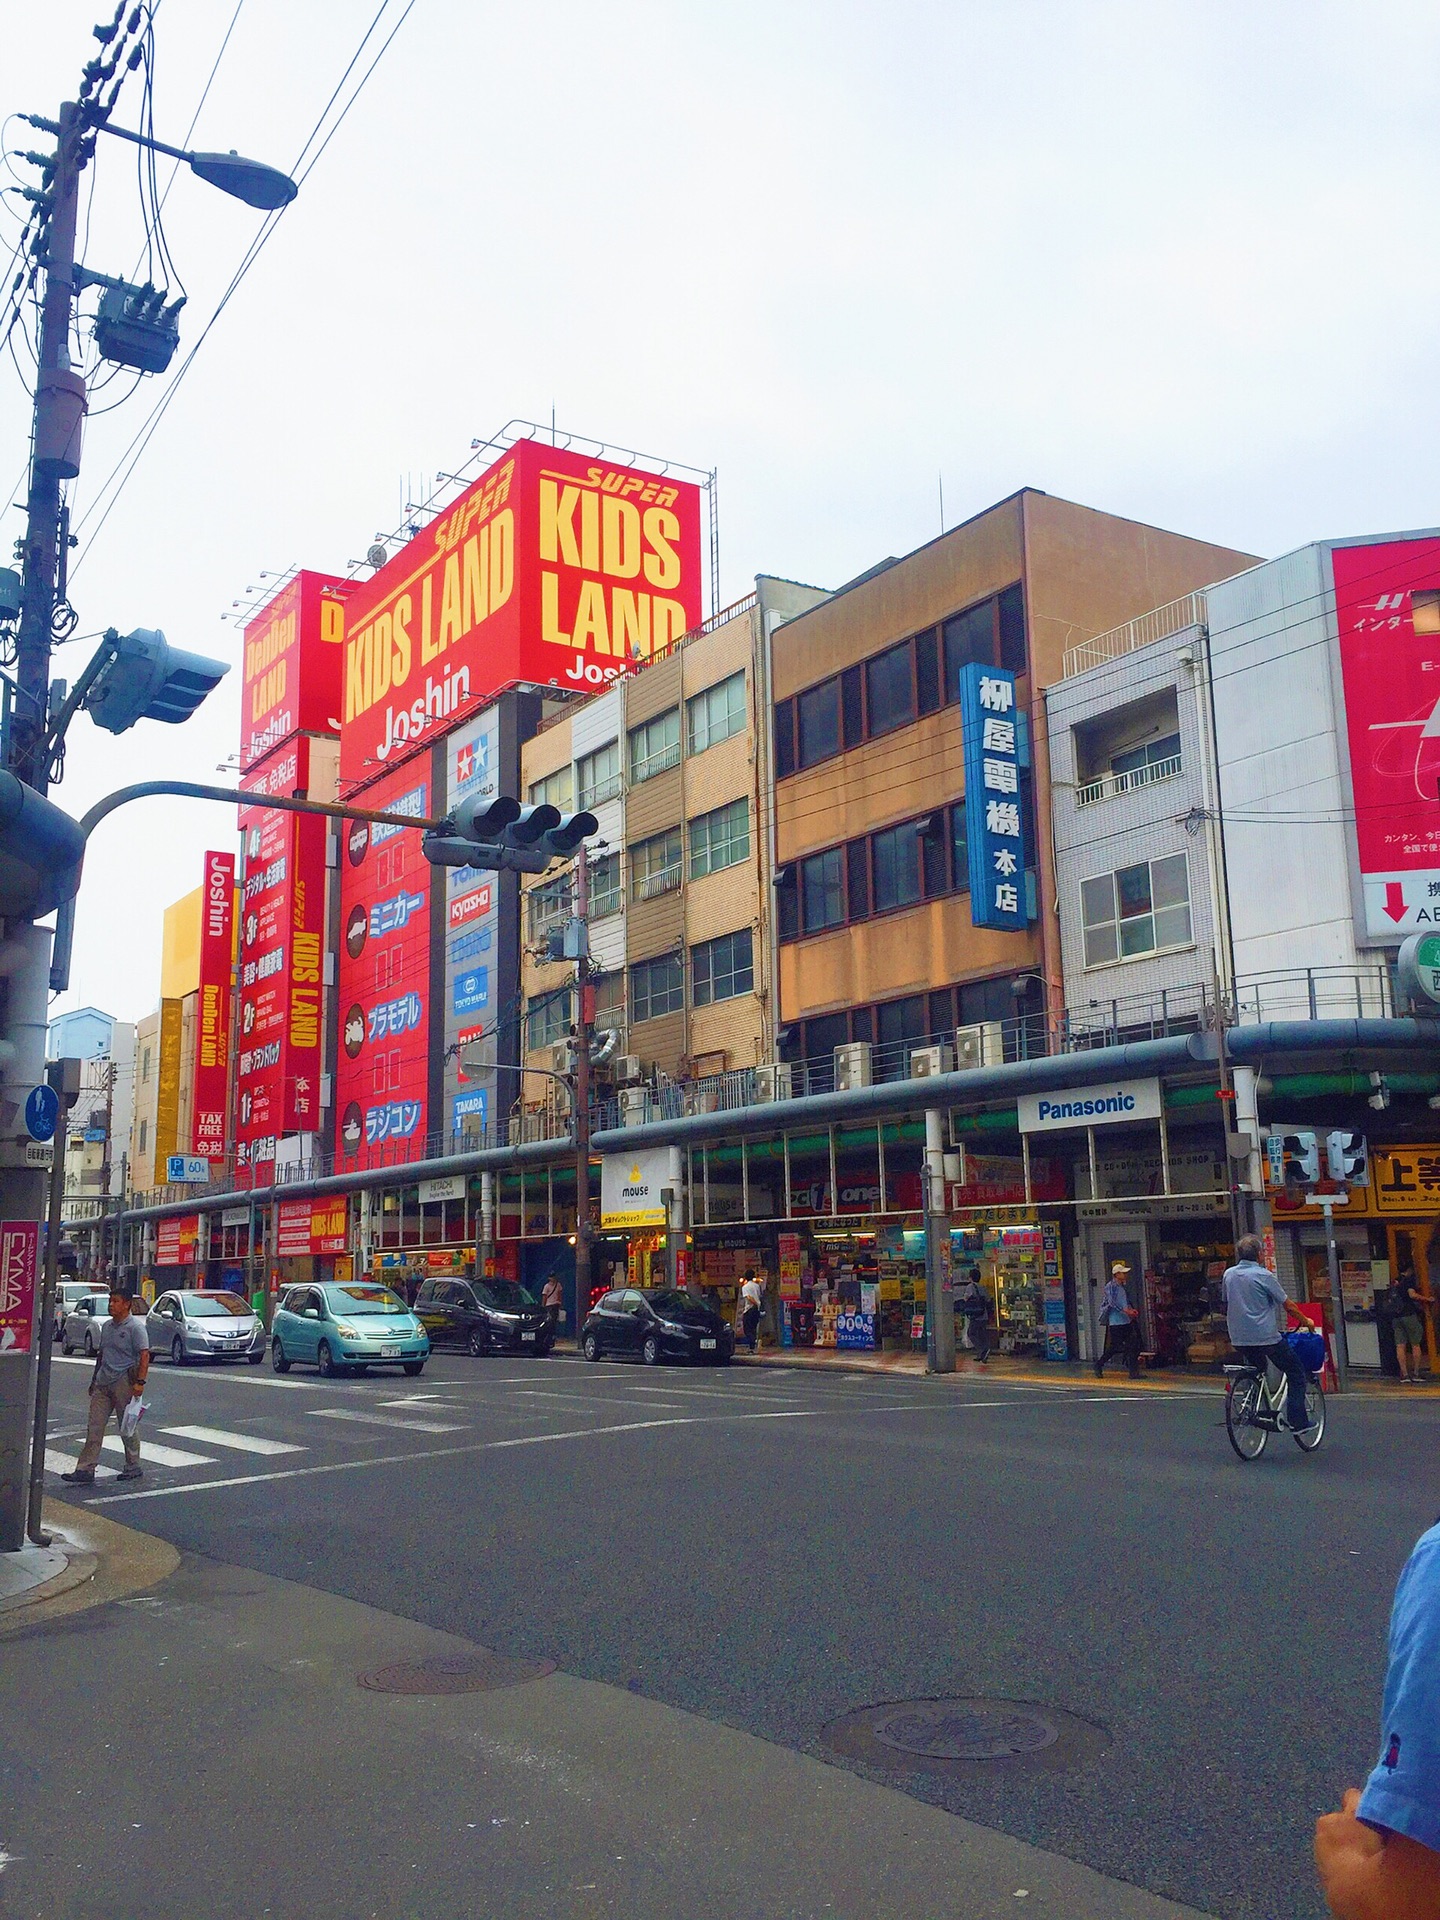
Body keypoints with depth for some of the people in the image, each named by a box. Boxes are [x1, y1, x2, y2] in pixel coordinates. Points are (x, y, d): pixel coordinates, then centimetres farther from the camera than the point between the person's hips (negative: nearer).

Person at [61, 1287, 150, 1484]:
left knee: (127, 1427, 4)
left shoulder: (135, 1327, -9)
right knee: (94, 1427, 1)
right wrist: (94, 1379, 22)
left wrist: (140, 1381, -22)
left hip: (124, 1382, -7)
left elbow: (144, 1355, -15)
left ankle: (134, 1467, 16)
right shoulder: (107, 1326, 14)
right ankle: (85, 1470, 1)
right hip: (103, 1383, 7)